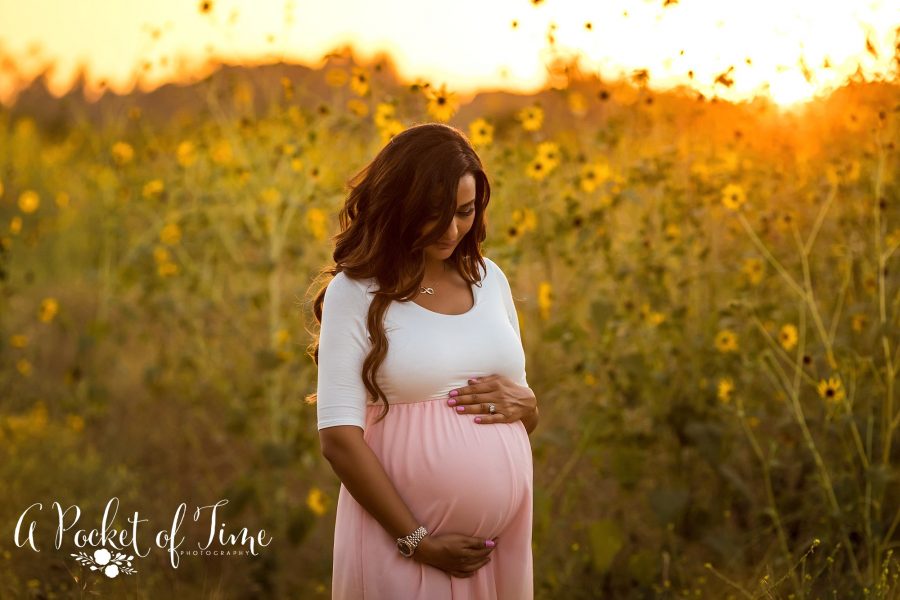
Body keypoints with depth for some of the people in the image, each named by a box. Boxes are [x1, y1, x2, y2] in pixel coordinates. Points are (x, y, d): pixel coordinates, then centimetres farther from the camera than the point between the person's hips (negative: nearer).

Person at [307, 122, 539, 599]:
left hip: (504, 540, 5)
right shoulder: (355, 292, -7)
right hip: (401, 542, -5)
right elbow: (339, 436, -13)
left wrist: (524, 403, -5)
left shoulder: (489, 279, 9)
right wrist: (417, 541, -15)